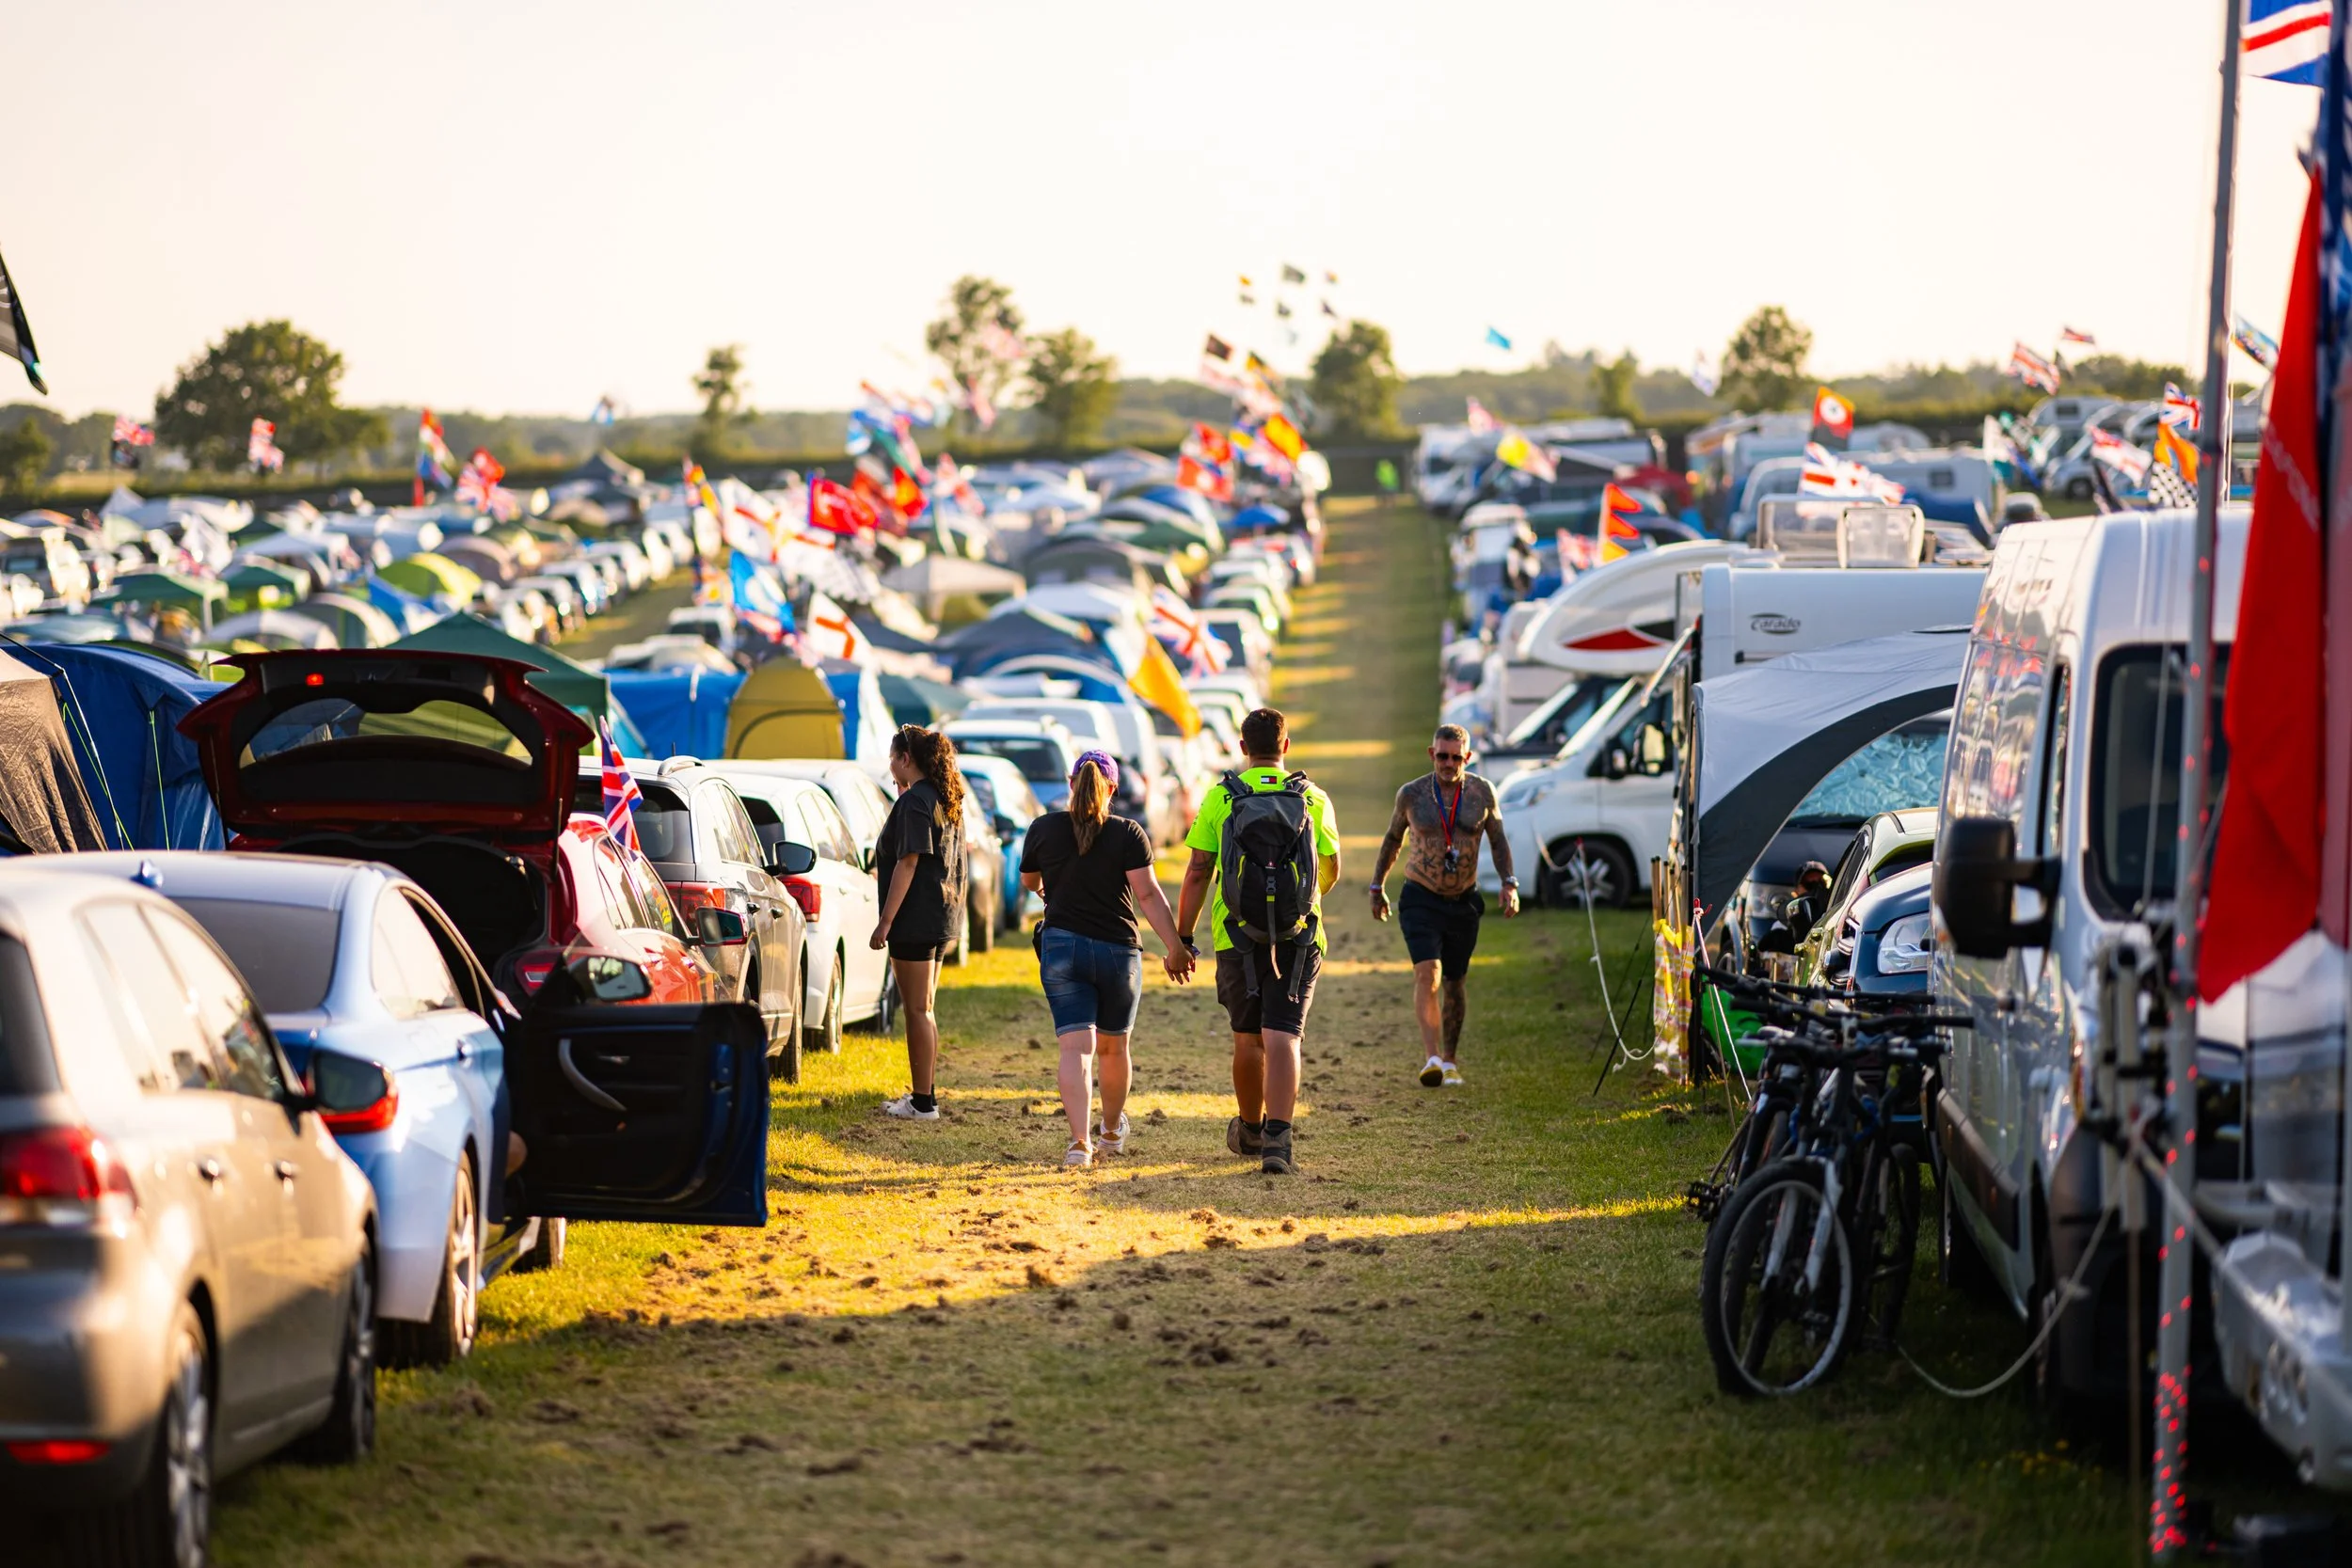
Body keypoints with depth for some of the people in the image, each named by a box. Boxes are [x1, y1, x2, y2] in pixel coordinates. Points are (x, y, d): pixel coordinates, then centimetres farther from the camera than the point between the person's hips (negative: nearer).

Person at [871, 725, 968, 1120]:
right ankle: (924, 1094, 23)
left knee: (917, 1011, -5)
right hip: (941, 920, 10)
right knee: (922, 1010, 17)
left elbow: (907, 864, -20)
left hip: (916, 919, -10)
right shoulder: (947, 802, 14)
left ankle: (922, 1102, -3)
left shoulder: (913, 802, -15)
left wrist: (885, 922, -19)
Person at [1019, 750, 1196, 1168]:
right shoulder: (1128, 835, -6)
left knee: (1075, 1046, -6)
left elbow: (1028, 882, 18)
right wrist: (1175, 948, -11)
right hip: (1118, 950, 0)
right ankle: (1112, 1129, 38)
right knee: (1114, 1047, 18)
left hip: (1062, 946, 0)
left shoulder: (1044, 829, 0)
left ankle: (1079, 1141, -22)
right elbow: (1148, 894, -13)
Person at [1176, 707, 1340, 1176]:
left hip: (1237, 938, 1)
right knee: (1282, 1039, -7)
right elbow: (1331, 870, 14)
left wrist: (1182, 939, 3)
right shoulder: (1313, 799, 1)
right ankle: (1277, 1140, -23)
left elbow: (1197, 874, -4)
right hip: (1298, 939, -1)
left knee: (1247, 1037, 18)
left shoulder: (1220, 798, -2)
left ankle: (1251, 1130, 37)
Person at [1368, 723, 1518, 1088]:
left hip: (1463, 903, 2)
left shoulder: (1482, 792, -2)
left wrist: (1509, 884, -4)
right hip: (1421, 899, -2)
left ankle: (1450, 1061, 26)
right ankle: (1432, 1058, -30)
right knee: (1427, 973, -20)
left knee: (1455, 982, 10)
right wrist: (1377, 886, 17)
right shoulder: (1411, 794, -4)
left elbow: (1498, 840, 9)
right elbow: (1393, 839, 11)